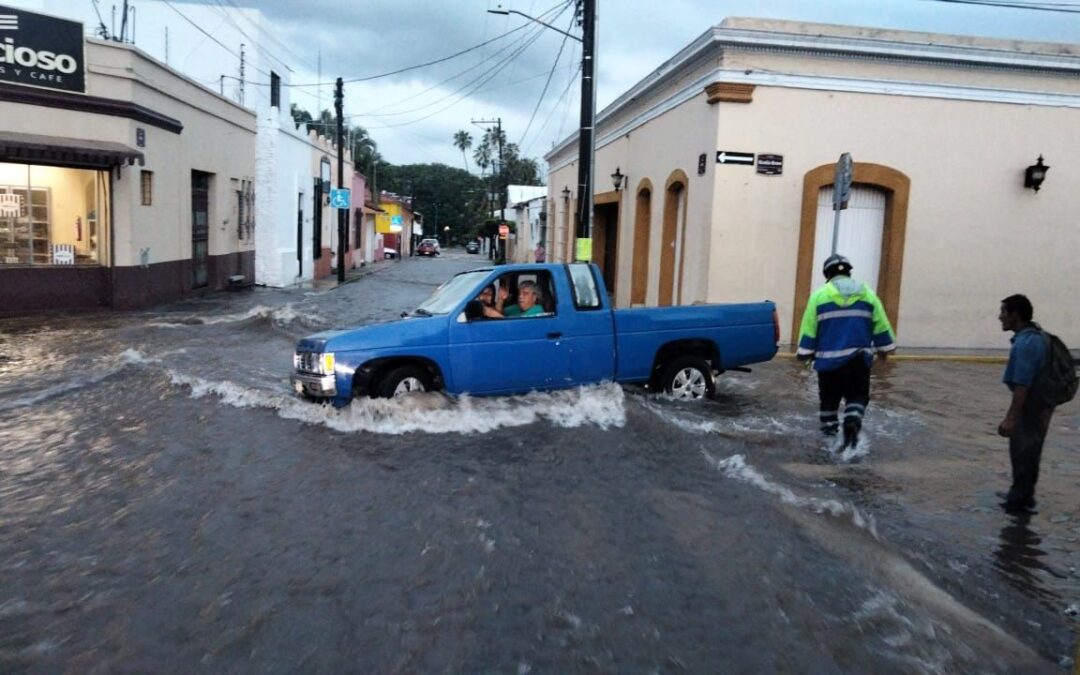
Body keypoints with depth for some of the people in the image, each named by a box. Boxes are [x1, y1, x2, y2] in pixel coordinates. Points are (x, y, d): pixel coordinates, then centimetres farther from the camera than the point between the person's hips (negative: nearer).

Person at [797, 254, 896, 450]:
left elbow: (809, 329, -2)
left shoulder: (819, 295, -1)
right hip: (859, 357, 1)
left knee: (829, 396, 17)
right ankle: (853, 420, -15)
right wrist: (883, 348, 20)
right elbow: (881, 325, 9)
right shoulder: (867, 294, 6)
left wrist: (805, 353, 6)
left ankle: (829, 427, 27)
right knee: (857, 395, 9)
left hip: (828, 358, -1)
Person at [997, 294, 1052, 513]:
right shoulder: (1034, 336, 9)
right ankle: (1021, 494, 29)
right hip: (1040, 400, 10)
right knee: (1027, 450, 18)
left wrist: (1010, 418, -26)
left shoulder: (1026, 343, -23)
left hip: (1032, 403, -10)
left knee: (1023, 451, 1)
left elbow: (1022, 385, -26)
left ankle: (1020, 498, 12)